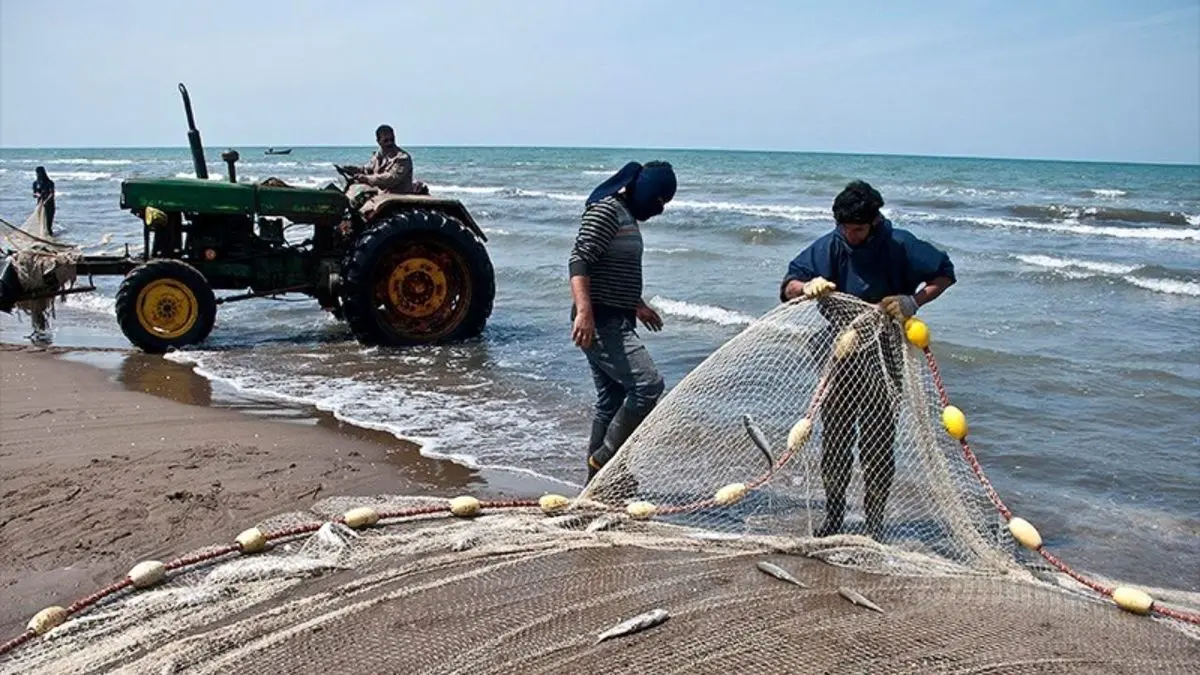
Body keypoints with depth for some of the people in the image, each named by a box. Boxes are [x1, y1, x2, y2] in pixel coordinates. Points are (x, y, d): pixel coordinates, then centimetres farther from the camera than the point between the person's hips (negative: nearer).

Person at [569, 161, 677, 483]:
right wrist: (584, 311, -33)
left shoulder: (627, 215, 19)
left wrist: (638, 306, 39)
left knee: (611, 402, 12)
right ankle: (605, 457, -7)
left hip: (615, 323, 11)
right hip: (599, 323, -11)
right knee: (648, 384, -17)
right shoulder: (605, 210, -12)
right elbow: (579, 261, -22)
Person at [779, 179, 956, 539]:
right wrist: (807, 287, -31)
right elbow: (788, 286, -8)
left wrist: (913, 301, -16)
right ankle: (833, 518, 20)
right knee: (833, 437, 6)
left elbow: (944, 274, 1)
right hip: (840, 357, 2)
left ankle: (875, 524, 14)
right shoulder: (830, 245, -5)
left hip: (883, 359, -2)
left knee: (877, 444, 1)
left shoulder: (899, 246, -9)